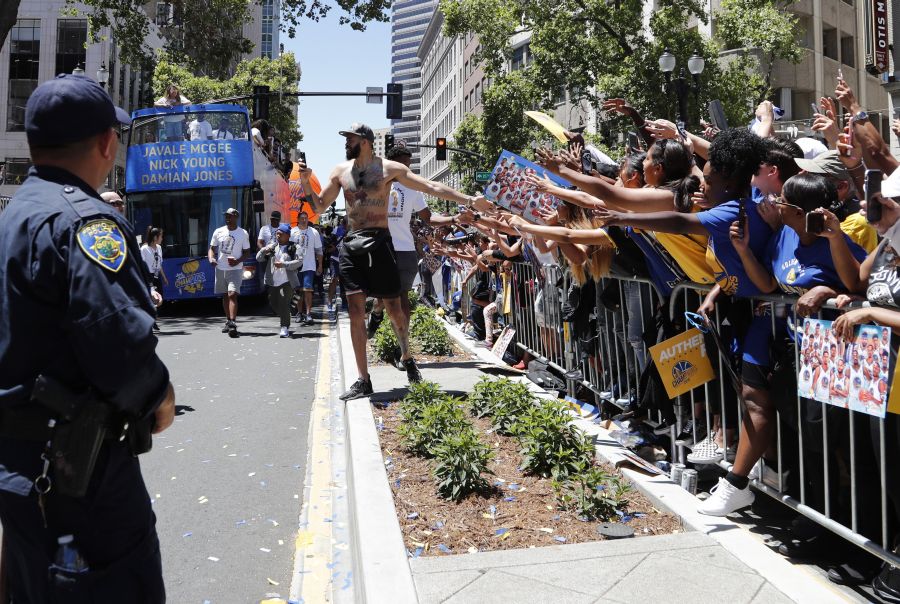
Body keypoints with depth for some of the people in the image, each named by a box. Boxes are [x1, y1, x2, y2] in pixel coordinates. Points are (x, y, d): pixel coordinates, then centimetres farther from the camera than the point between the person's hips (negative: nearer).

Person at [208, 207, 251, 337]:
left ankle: (233, 323, -24)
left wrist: (238, 261, -17)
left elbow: (247, 253, 2)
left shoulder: (243, 234, -2)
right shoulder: (218, 232, 6)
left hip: (235, 269, -4)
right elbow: (212, 248, 10)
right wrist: (211, 258, -11)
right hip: (220, 268, 4)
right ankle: (228, 321, 26)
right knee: (225, 296, 13)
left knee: (232, 294, -18)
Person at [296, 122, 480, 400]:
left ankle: (406, 357, 30)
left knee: (393, 308, 2)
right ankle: (363, 380, 2)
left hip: (379, 243, -3)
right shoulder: (341, 171, 12)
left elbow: (432, 187, -1)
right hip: (351, 245, 3)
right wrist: (305, 182, -1)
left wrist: (469, 200, -5)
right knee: (356, 311, -2)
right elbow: (319, 206, 17)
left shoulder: (389, 169, 0)